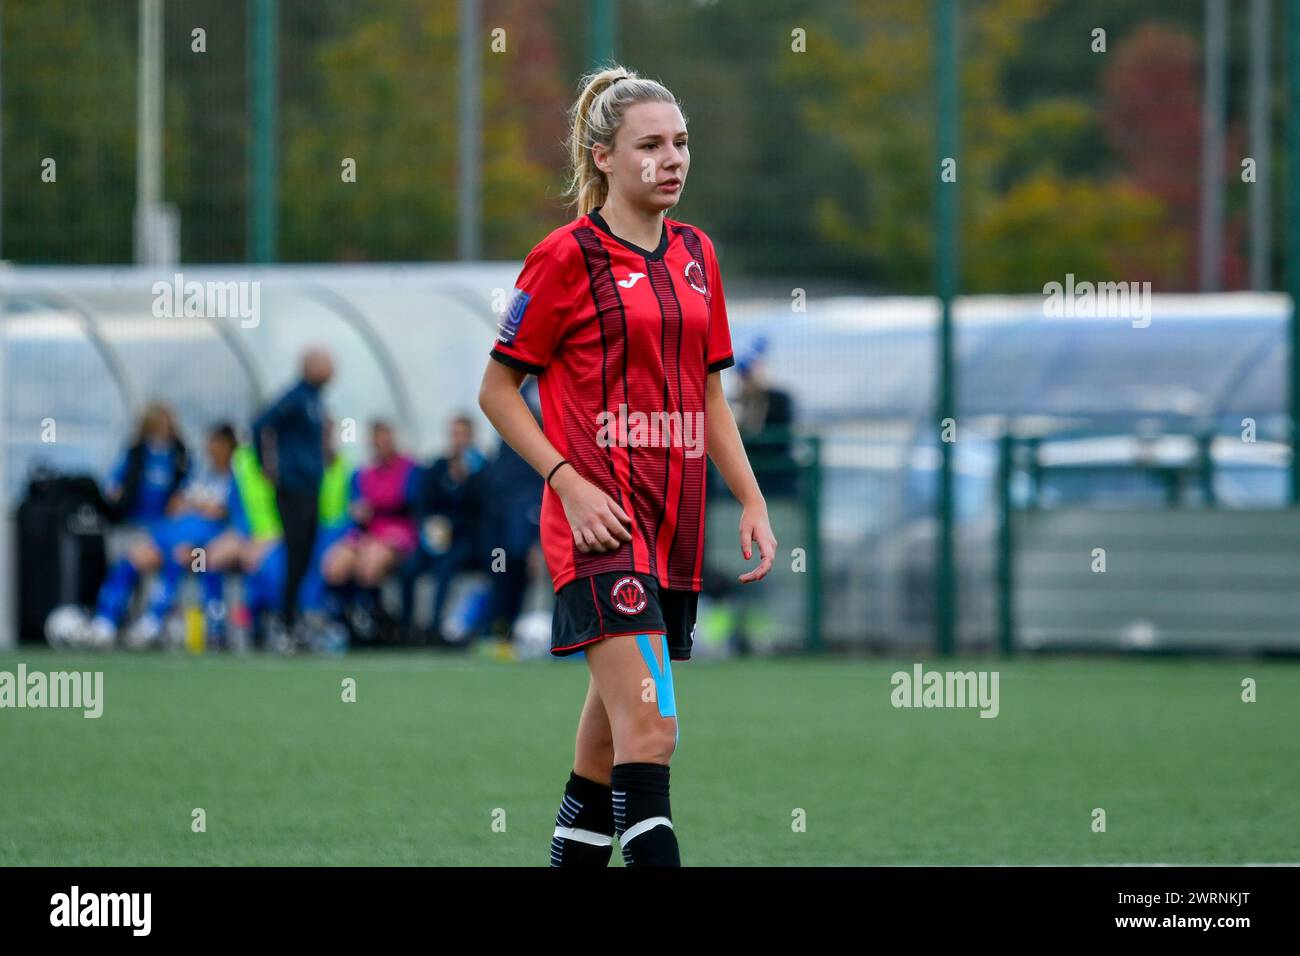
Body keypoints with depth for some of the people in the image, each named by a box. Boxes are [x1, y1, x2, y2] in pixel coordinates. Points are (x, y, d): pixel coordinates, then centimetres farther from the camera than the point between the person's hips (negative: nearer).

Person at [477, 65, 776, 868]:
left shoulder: (696, 254, 14)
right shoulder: (567, 257, -6)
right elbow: (497, 389, -2)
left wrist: (752, 500, 13)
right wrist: (569, 484, -13)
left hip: (677, 525, 7)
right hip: (601, 523, -7)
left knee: (611, 742, 11)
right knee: (650, 729, -18)